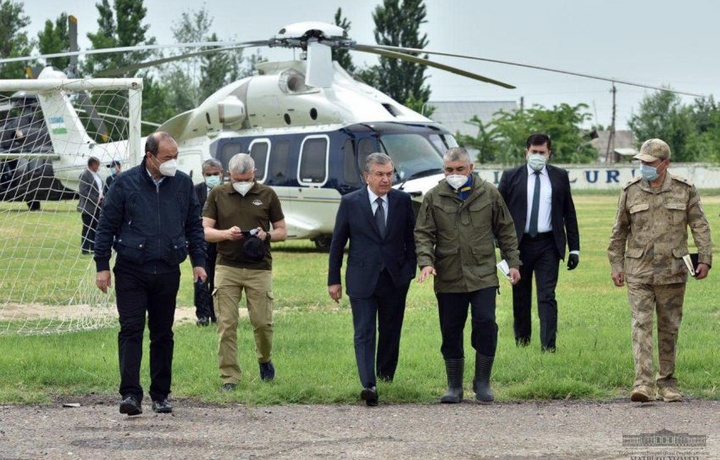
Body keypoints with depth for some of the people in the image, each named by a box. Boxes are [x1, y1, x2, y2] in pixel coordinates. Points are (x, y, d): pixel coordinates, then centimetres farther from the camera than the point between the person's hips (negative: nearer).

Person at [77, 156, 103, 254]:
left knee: (95, 228, 10)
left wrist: (102, 197, 3)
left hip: (97, 206, 8)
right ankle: (85, 249, 1)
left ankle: (94, 248, 15)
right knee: (87, 228, -3)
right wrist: (96, 199, -18)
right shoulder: (84, 175, -13)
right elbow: (83, 191, -18)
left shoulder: (96, 175, 14)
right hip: (88, 207, -8)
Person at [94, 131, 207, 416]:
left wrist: (198, 261, 10)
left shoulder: (183, 184, 8)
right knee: (131, 330, -9)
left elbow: (194, 225, 17)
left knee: (163, 334, 8)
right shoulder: (125, 184, -1)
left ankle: (161, 395, 15)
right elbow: (106, 226, 1)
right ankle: (130, 394, -11)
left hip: (167, 272, 3)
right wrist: (102, 266, -2)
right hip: (131, 272, -3)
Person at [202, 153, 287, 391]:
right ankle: (229, 377, 2)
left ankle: (265, 359, 28)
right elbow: (205, 231, 4)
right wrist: (226, 234, -15)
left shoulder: (267, 195, 6)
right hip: (227, 267, 0)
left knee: (262, 321, -1)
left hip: (259, 268, 0)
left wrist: (266, 235, -11)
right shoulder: (218, 195, 6)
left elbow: (282, 231, 10)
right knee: (226, 324, -4)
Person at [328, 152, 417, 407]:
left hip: (395, 279, 2)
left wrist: (410, 270, -2)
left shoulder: (402, 201, 3)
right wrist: (333, 279, 2)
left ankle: (386, 375, 29)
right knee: (364, 333, -10)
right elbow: (337, 243, 3)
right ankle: (368, 385, -18)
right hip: (362, 279, -2)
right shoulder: (350, 203, -2)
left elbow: (411, 238, 9)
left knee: (390, 331, 12)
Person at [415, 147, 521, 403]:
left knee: (486, 324, -10)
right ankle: (454, 387, 16)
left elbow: (505, 231, 11)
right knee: (451, 332, 5)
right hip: (448, 278, 1)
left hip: (483, 276, -1)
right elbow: (423, 234, 3)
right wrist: (426, 262, -12)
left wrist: (513, 262, 8)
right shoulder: (434, 198, 3)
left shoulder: (489, 194, 4)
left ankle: (482, 382, 6)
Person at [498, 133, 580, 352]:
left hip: (548, 245, 0)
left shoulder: (559, 177, 7)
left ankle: (548, 345, -9)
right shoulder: (511, 177, 3)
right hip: (519, 244, 1)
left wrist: (574, 248, 5)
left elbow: (569, 213, 9)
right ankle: (521, 338, 24)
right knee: (521, 295, 10)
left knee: (547, 296, -7)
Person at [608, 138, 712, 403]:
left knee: (669, 329, 8)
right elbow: (619, 232, 11)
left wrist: (705, 259, -4)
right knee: (641, 325, -11)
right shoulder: (630, 192, 3)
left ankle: (667, 383, 18)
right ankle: (643, 383, -18)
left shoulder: (684, 190, 1)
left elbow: (700, 226, 5)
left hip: (673, 272, 0)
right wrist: (616, 265, 8)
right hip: (638, 272, 0)